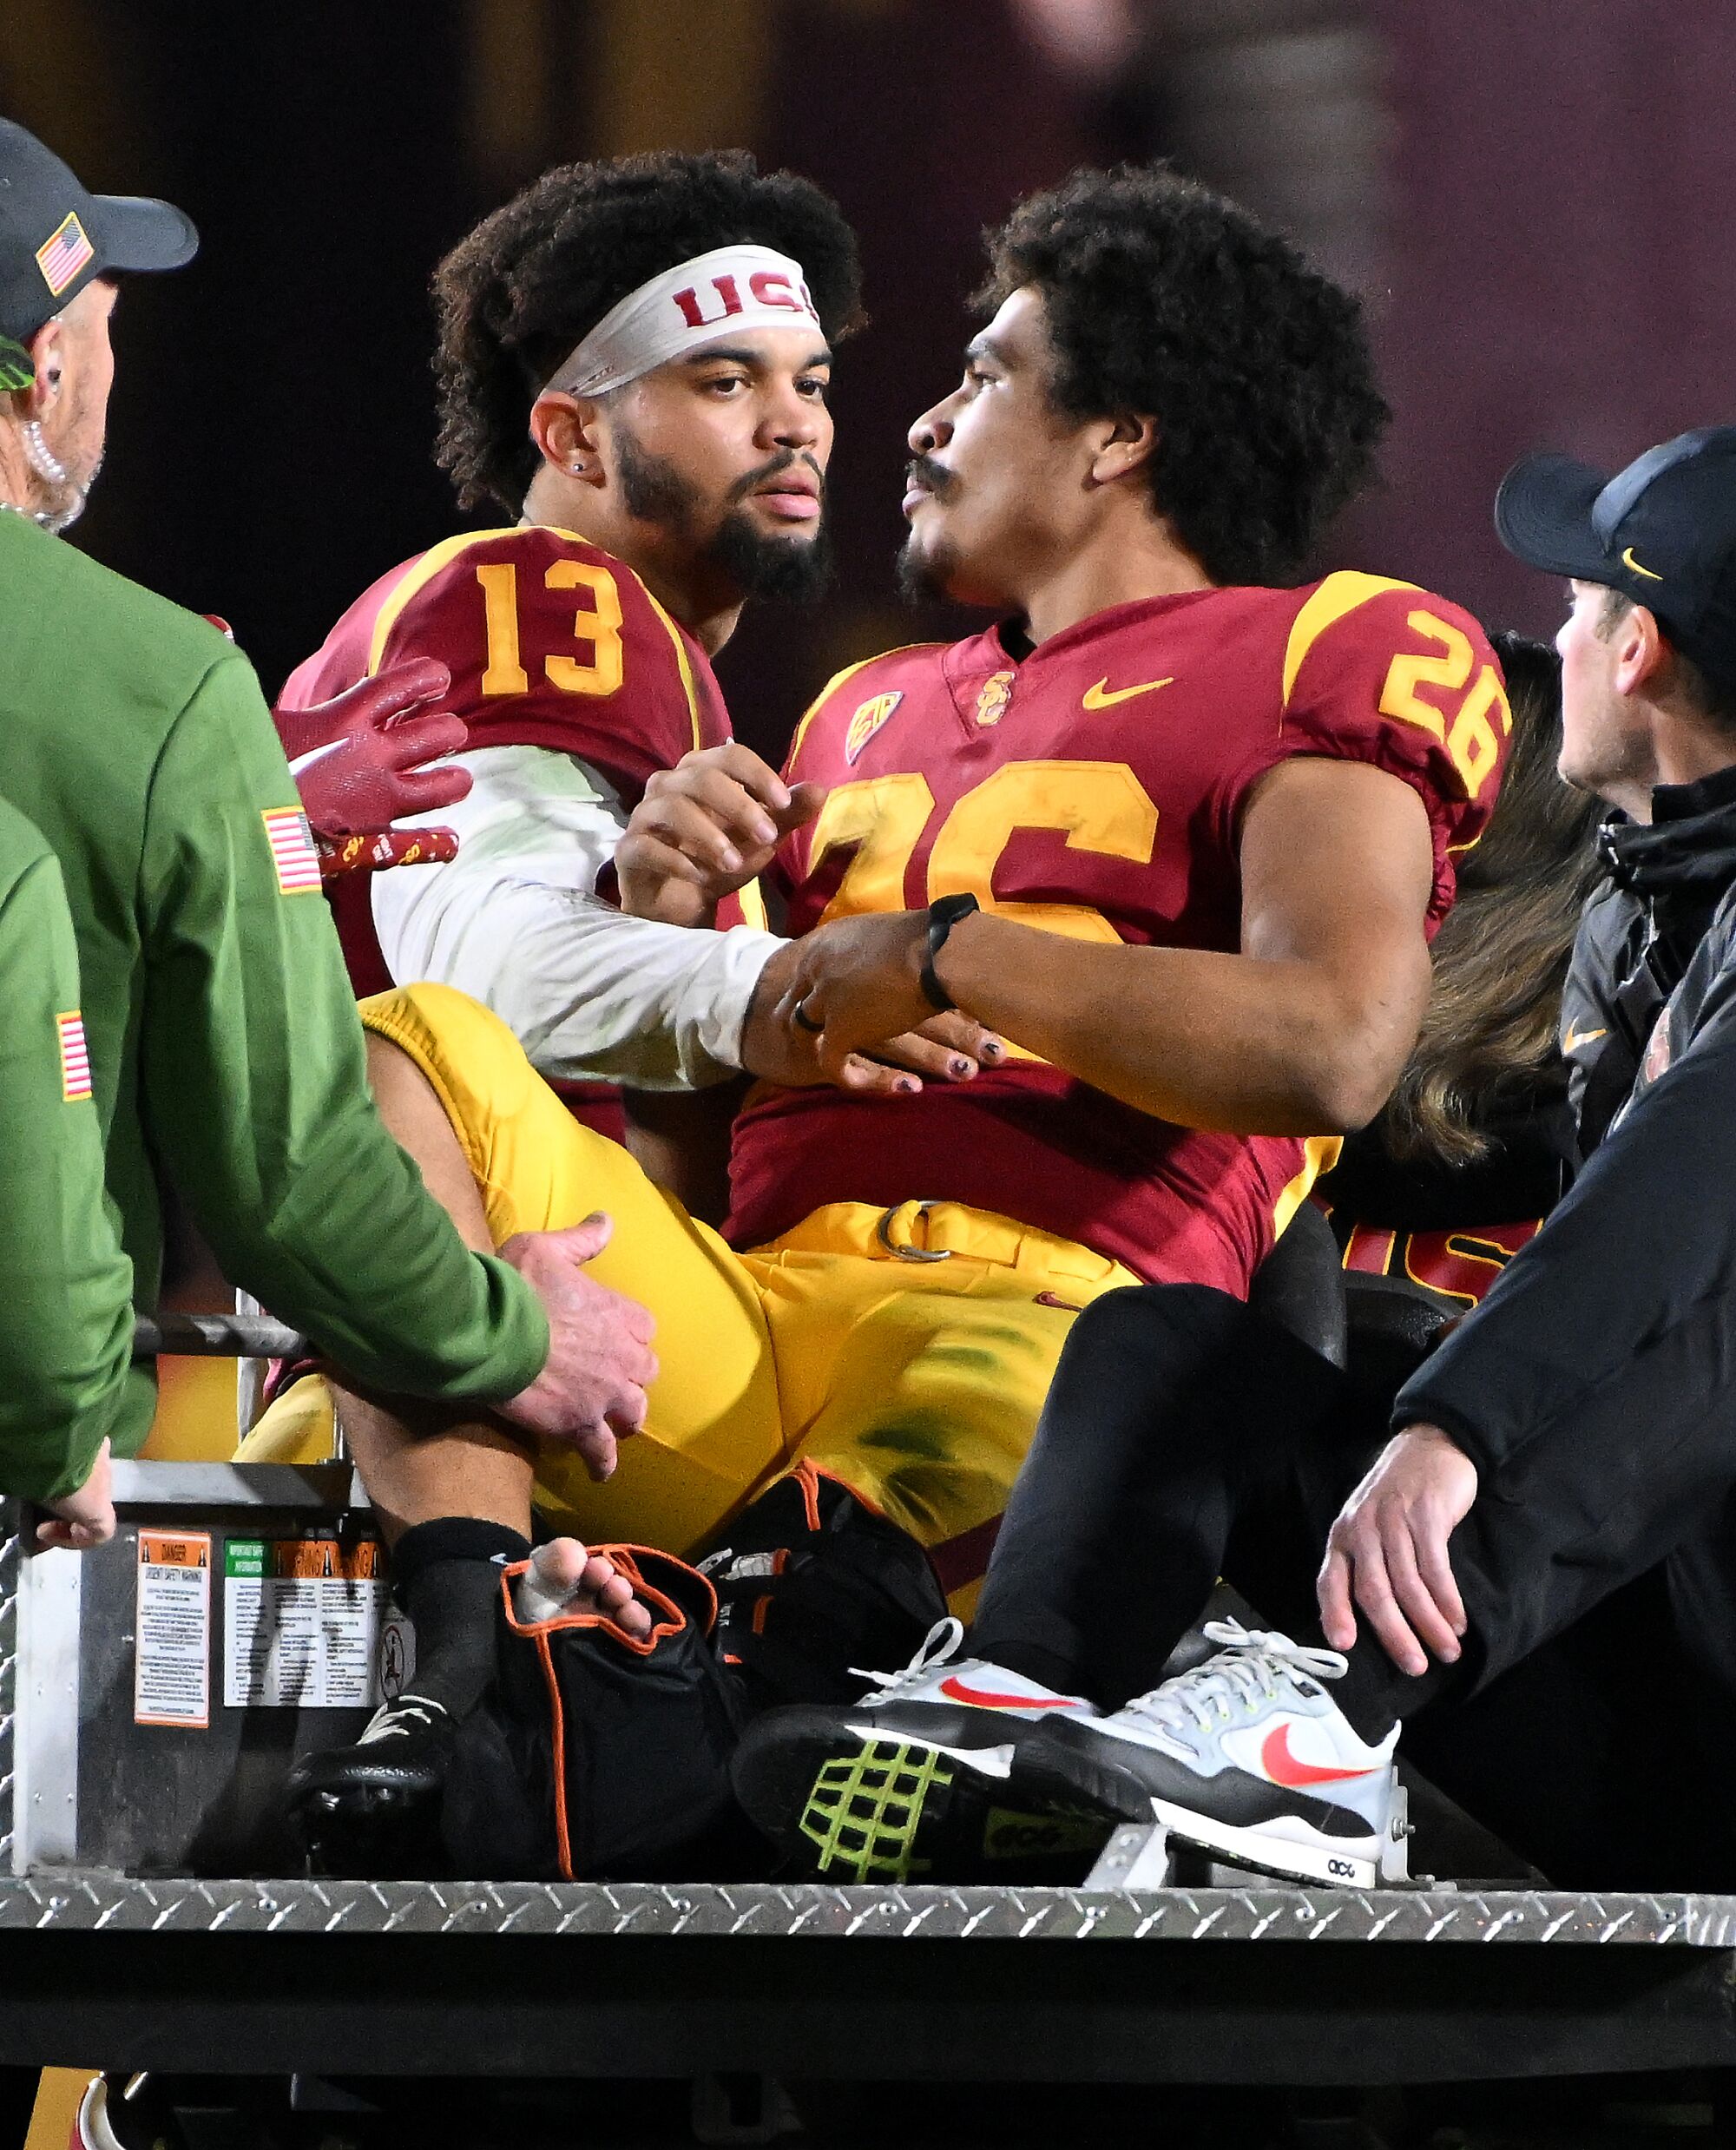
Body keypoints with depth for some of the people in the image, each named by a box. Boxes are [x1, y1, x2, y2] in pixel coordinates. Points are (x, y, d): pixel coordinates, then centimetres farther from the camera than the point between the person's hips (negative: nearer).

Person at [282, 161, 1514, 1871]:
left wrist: (940, 955, -4)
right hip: (729, 1326, 7)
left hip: (1023, 1312, -7)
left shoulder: (1325, 661, 10)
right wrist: (669, 913, 11)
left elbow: (1331, 1049, -9)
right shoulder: (876, 712, 34)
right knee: (405, 1054, -14)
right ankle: (465, 1639, -29)